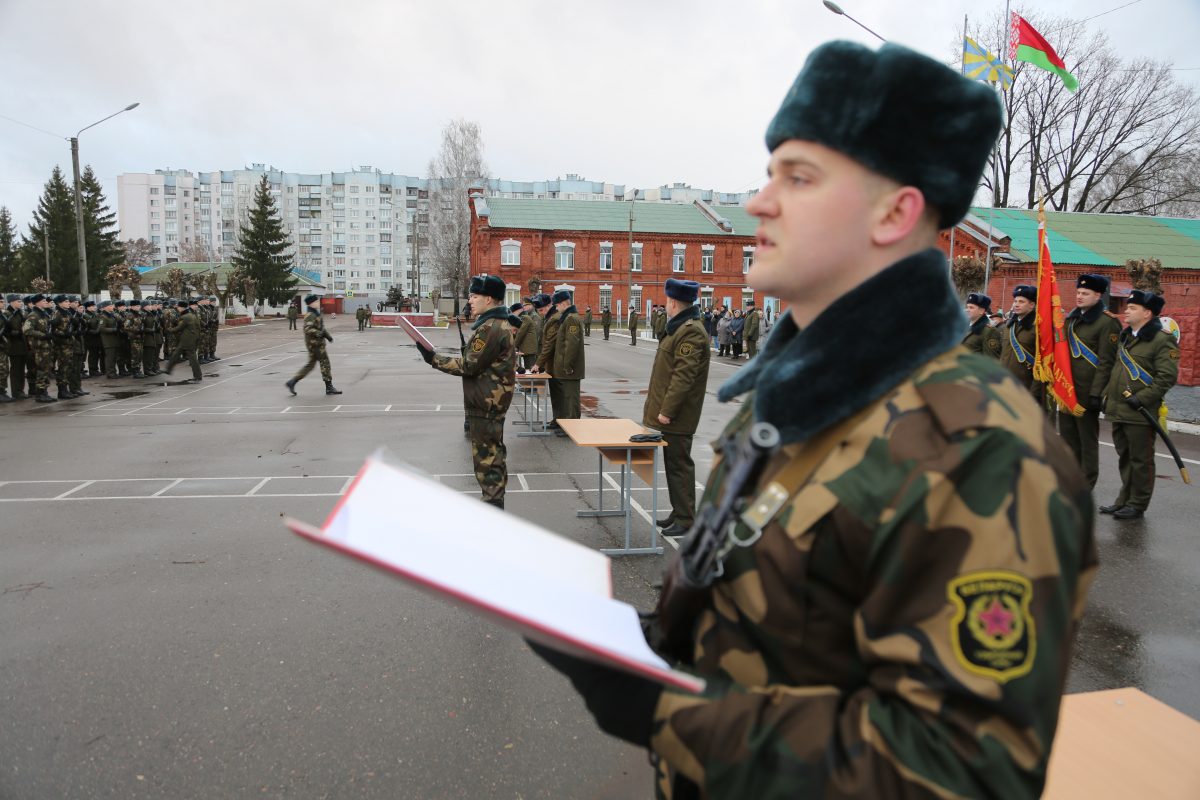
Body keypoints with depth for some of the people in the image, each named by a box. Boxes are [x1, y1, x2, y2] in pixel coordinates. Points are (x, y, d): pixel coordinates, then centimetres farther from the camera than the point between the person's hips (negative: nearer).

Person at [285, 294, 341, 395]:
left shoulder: (316, 314, 16)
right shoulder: (310, 315, -15)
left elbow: (320, 327, 24)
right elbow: (308, 329, -26)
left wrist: (327, 335, 10)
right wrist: (321, 334, -24)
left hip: (317, 343, 10)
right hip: (315, 343, -10)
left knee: (310, 364, 14)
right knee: (325, 363, -3)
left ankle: (292, 382, 16)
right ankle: (329, 387, 3)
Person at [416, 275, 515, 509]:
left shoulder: (489, 328, -20)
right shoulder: (499, 323, 14)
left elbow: (469, 366, -19)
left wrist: (433, 359, -13)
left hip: (486, 403, -11)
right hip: (492, 400, 11)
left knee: (486, 457, -5)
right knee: (492, 453, 18)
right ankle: (495, 506, 28)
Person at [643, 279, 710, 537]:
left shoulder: (691, 331, -18)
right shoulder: (680, 327, 15)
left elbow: (683, 376, -23)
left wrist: (667, 411, -22)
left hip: (677, 418, -10)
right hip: (668, 411, 10)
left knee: (679, 465, -2)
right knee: (673, 464, 16)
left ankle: (686, 520, 6)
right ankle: (678, 512, 27)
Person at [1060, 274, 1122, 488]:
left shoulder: (1107, 322, -10)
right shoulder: (1071, 318, 13)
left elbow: (1106, 362, -14)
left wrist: (1096, 393, -18)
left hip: (1087, 392, -7)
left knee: (1087, 438, 4)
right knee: (1067, 435, 13)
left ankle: (1086, 485, 14)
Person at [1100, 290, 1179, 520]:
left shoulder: (1163, 340, -10)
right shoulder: (1124, 337, 14)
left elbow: (1167, 377, -16)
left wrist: (1141, 399, -21)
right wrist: (1107, 393, 14)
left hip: (1140, 413, -8)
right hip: (1117, 410, 8)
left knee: (1140, 460, 2)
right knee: (1124, 457, 16)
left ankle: (1137, 505, 12)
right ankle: (1125, 500, 27)